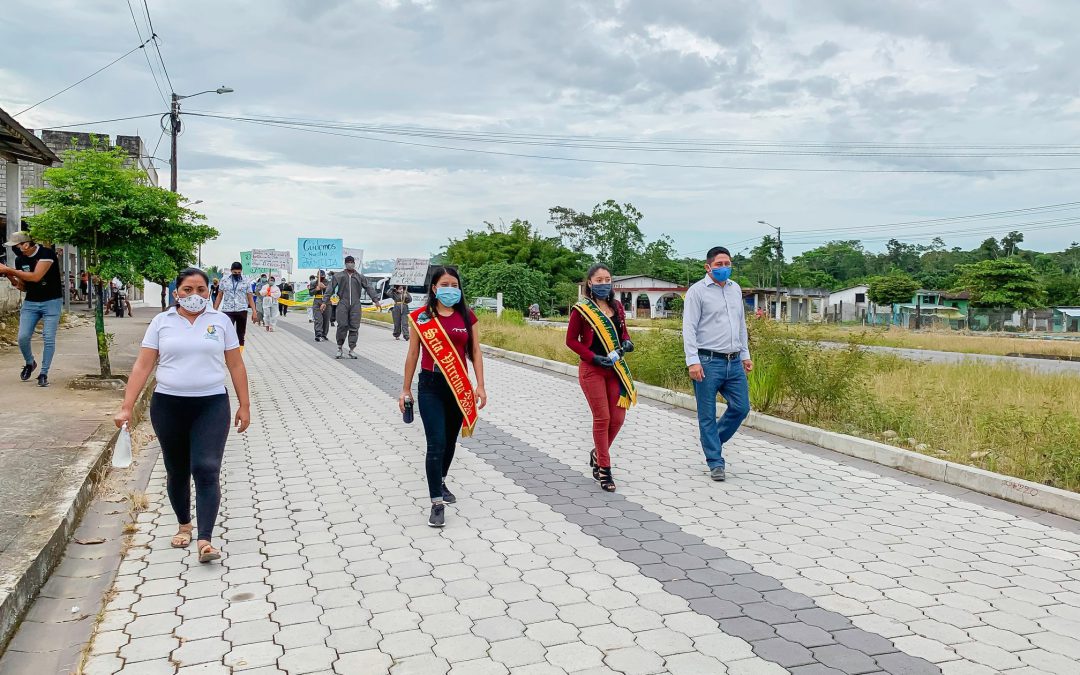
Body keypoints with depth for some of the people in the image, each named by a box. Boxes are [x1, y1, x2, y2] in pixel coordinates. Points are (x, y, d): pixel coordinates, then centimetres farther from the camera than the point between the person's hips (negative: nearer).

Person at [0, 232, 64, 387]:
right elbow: (23, 287, 10)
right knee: (23, 337, -5)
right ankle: (29, 363, 22)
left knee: (49, 339, -7)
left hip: (51, 302, -5)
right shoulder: (19, 259, 3)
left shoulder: (46, 253, -16)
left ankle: (43, 373, 3)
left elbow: (36, 277, -27)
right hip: (30, 303, 5)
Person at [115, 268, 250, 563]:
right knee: (177, 472, 14)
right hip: (168, 406, 2)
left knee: (206, 470, -11)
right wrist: (126, 407, -6)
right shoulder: (161, 322, 3)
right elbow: (142, 366, 0)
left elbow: (236, 366, 5)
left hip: (211, 406, -2)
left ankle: (205, 540, -11)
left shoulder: (220, 321, 2)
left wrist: (244, 406, 2)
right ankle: (184, 525, 35)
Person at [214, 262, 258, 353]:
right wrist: (214, 310, 9)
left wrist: (254, 311, -3)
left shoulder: (246, 282, 4)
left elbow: (250, 298, 5)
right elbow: (220, 296, 12)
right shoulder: (224, 281, 6)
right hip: (227, 311, -1)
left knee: (241, 335, 7)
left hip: (242, 311, 1)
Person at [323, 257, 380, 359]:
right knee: (342, 326, -7)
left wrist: (376, 300, 3)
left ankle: (352, 350, 6)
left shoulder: (360, 277, 14)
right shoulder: (339, 276, 9)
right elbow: (330, 289, 6)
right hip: (343, 304, -2)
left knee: (354, 327, 0)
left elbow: (369, 288, 11)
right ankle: (340, 348, 7)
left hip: (355, 305, 2)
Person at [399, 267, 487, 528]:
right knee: (436, 444, -7)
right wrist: (406, 389, 5)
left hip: (459, 387, 3)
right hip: (431, 386, -3)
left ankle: (440, 482, 41)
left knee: (450, 441, 17)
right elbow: (413, 354, 3)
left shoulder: (467, 316, 3)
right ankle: (437, 502, 0)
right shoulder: (421, 316, -2)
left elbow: (475, 352, 6)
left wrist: (480, 386, -1)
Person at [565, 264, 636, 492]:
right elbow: (571, 340, -5)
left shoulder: (617, 307, 9)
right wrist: (595, 357, -15)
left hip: (615, 369, 5)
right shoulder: (581, 309, -7)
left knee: (618, 418, 5)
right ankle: (604, 470, 10)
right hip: (592, 370, -5)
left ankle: (598, 453, 32)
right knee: (602, 418, -2)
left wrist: (627, 343, -4)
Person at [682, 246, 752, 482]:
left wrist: (745, 354, 20)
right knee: (708, 414, 1)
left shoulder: (735, 289, 15)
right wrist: (693, 361, -18)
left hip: (734, 362, 6)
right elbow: (689, 328, -10)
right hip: (708, 362, -6)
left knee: (741, 408, 7)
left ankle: (713, 440, 29)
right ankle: (716, 462, 12)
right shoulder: (697, 291, -5)